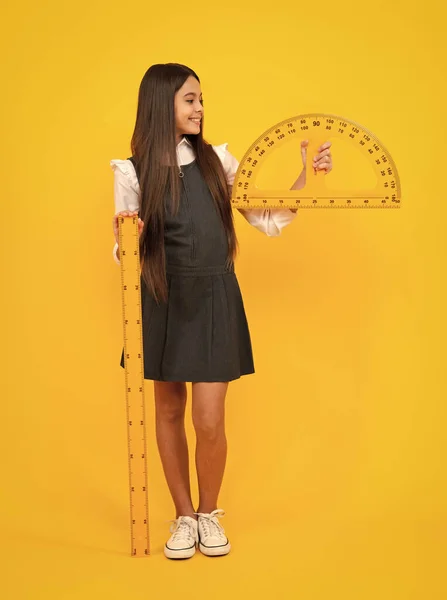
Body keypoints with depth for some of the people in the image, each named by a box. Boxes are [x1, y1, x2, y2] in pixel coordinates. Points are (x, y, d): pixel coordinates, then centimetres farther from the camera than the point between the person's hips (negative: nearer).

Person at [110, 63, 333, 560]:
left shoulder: (216, 160, 4)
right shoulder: (133, 171, -3)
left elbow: (266, 221, 7)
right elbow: (125, 251, 1)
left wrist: (306, 180, -2)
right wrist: (128, 238, -21)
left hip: (215, 299, 1)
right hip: (163, 301, 0)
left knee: (209, 421, -3)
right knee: (169, 411, 11)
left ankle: (209, 514, 24)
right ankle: (183, 517, 30)